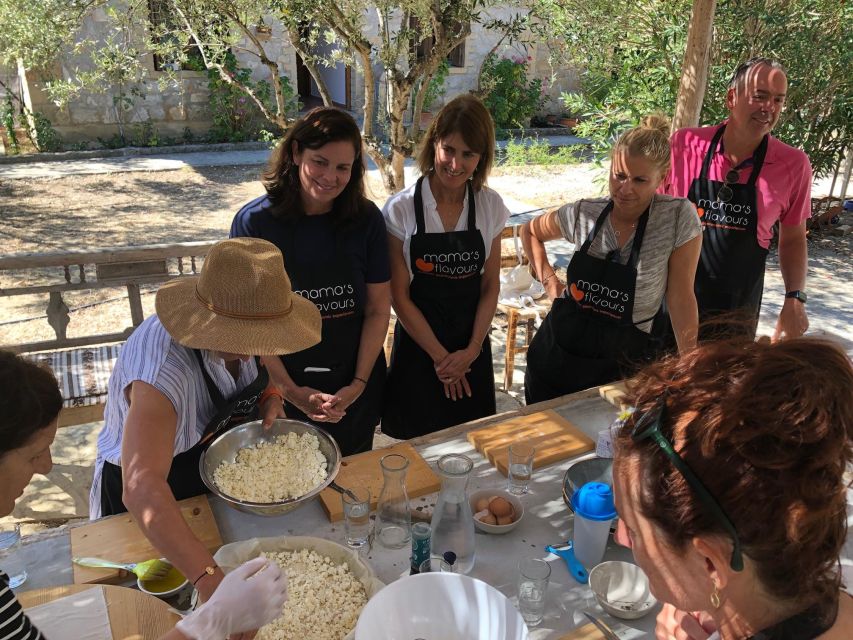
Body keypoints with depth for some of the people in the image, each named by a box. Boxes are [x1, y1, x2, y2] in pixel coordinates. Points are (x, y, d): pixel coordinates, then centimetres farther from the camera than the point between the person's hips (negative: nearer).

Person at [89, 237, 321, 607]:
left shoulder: (233, 336, -19)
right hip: (149, 507, -6)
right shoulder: (162, 367, -42)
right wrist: (208, 577, -62)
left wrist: (269, 396, -17)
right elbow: (141, 487, -52)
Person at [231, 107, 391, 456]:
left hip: (355, 391, 2)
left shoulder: (366, 219, -5)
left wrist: (359, 384, -10)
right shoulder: (254, 222, -11)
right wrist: (291, 391, -16)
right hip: (282, 392, -2)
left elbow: (378, 309, -3)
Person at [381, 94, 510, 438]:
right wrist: (439, 355, -9)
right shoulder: (401, 209, -12)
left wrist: (472, 350, -6)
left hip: (472, 349, 3)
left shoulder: (491, 207, -3)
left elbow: (490, 286, 3)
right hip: (418, 343, -3)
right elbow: (400, 296, -9)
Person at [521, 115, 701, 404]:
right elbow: (530, 231, 13)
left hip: (618, 368, -3)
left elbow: (680, 299, -10)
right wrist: (549, 280, 4)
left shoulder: (679, 217, -13)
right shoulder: (583, 213, -5)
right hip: (554, 354, 3)